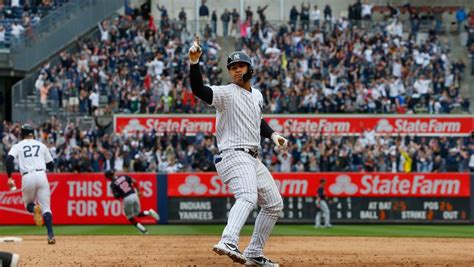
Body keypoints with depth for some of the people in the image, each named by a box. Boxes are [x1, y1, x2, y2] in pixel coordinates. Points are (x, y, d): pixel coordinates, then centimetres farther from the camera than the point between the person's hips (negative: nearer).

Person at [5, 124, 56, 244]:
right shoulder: (41, 145, 17)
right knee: (46, 207, 2)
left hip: (27, 178, -1)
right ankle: (50, 235, -18)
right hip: (41, 175, 1)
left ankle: (34, 208, -16)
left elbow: (9, 159, -6)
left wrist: (9, 178, -6)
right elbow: (51, 165, 18)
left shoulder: (18, 146, 12)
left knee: (28, 203, 22)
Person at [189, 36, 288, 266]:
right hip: (234, 155, -9)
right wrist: (194, 62, -41)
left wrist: (272, 135, 15)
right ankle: (228, 242, -55)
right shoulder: (226, 93, -8)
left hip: (253, 159, 9)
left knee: (274, 204, 15)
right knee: (248, 197, -34)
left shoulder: (257, 95, 16)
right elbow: (199, 90, -26)